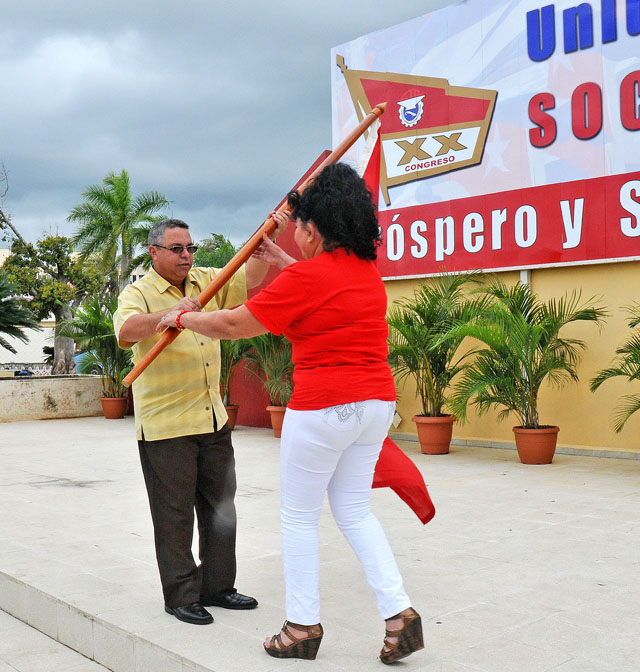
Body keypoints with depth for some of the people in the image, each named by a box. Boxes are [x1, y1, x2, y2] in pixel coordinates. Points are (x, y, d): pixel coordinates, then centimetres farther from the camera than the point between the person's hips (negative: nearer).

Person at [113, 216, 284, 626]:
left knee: (220, 507, 13)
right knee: (175, 514, 2)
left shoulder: (208, 282, 10)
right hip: (165, 424, -6)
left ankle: (217, 586, 27)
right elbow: (126, 330, -27)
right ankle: (181, 596, 15)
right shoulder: (139, 293, -7)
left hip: (213, 419, 6)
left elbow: (250, 278, 6)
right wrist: (169, 314, -44)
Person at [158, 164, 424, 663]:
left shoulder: (305, 277, -14)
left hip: (323, 407, -8)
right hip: (377, 403, 8)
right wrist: (284, 263, 33)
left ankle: (303, 627, 18)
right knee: (354, 510, 18)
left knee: (299, 515, 9)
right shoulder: (368, 269, 9)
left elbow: (234, 325, -8)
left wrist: (184, 317, 8)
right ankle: (400, 612, 11)